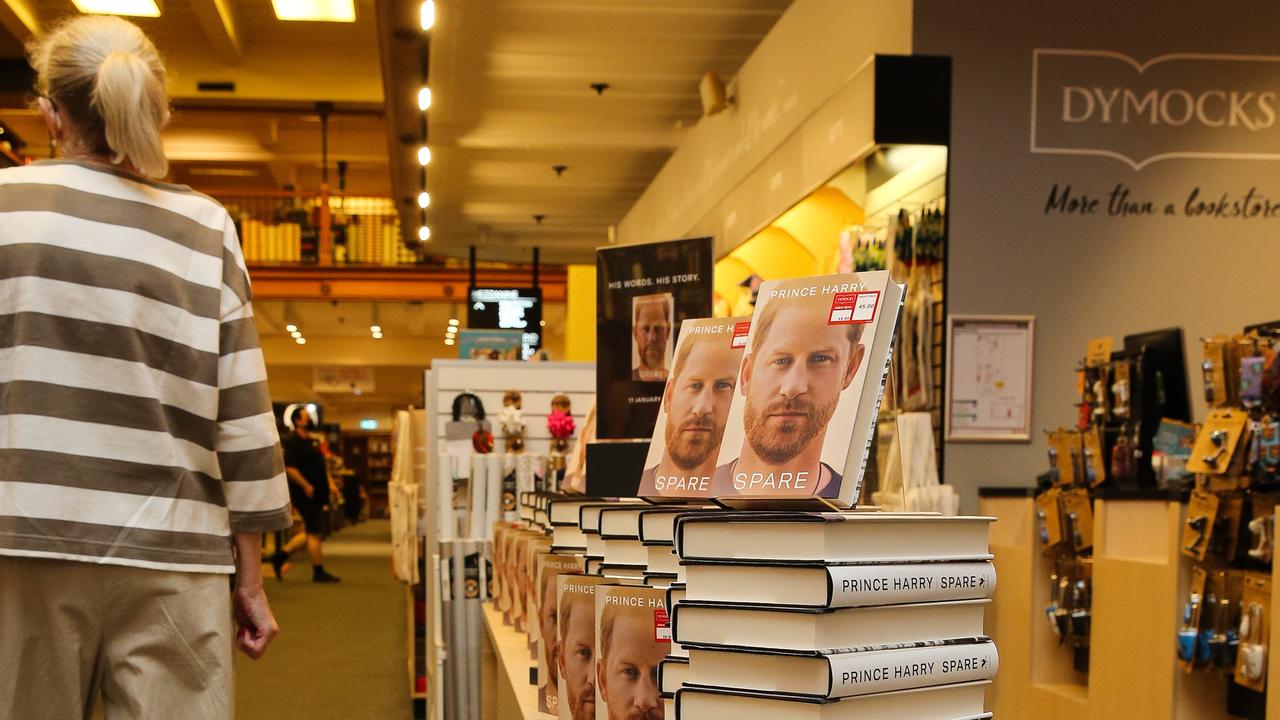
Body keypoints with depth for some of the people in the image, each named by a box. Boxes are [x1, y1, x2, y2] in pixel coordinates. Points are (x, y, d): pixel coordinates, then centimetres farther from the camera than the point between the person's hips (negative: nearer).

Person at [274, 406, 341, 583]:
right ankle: (318, 572, 2)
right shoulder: (292, 442, -12)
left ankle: (281, 555, 23)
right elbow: (289, 468, -20)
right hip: (305, 494, -9)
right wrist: (306, 486, -22)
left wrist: (329, 483, 14)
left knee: (311, 532, 14)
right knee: (315, 532, -5)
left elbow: (322, 465, 25)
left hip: (317, 495, 9)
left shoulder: (312, 441, 17)